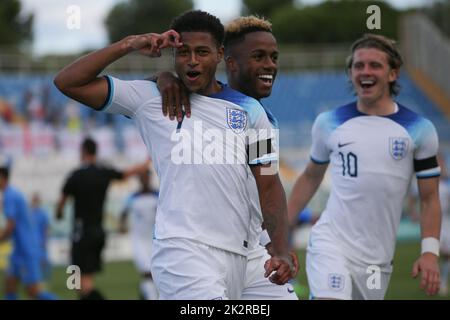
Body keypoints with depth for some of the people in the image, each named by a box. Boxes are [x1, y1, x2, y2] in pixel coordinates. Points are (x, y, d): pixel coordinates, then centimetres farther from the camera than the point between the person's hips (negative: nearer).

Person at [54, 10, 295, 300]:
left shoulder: (249, 110, 14)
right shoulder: (151, 98, 7)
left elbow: (269, 186, 13)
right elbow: (68, 82, 3)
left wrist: (282, 252, 2)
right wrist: (129, 45, -3)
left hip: (235, 254, 4)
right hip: (181, 250, -4)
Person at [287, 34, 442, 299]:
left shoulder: (419, 130, 3)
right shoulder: (329, 123, 5)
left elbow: (430, 199, 4)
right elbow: (311, 178, 20)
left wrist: (430, 252, -7)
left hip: (377, 259, 1)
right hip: (331, 244, -1)